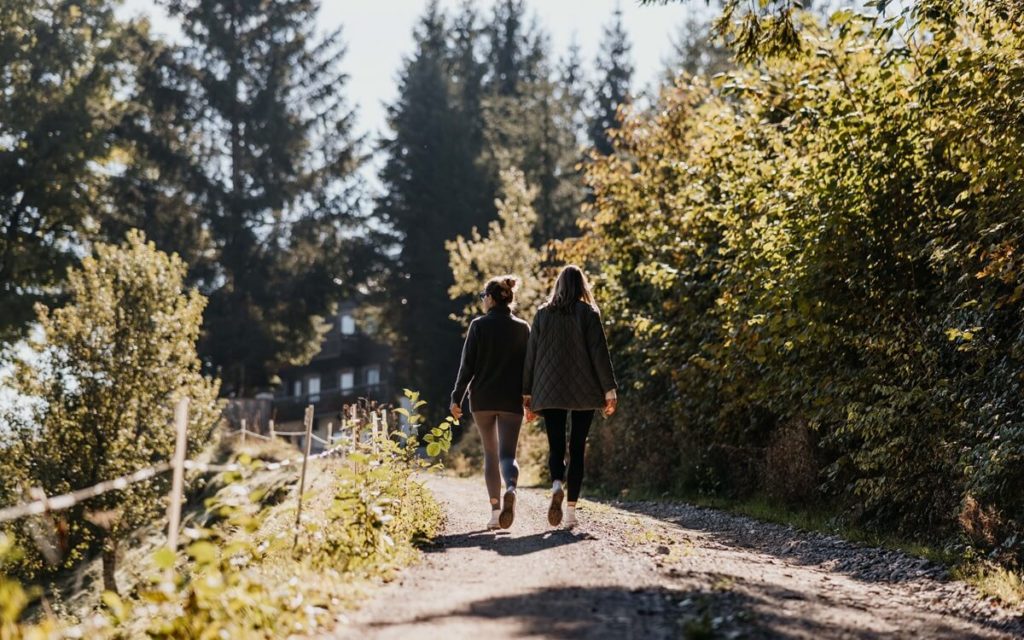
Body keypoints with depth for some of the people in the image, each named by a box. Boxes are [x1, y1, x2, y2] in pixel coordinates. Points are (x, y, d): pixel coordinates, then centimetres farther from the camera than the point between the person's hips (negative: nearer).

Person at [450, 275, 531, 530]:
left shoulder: (479, 326, -3)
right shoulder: (522, 328, 3)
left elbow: (467, 365, -5)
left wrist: (457, 397, 2)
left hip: (482, 399, -1)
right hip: (512, 401, 1)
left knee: (490, 454, 12)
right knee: (508, 454, 0)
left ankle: (495, 511, 7)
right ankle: (511, 489, -33)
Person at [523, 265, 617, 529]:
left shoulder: (543, 314, 5)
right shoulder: (589, 313, -1)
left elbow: (531, 355, 6)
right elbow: (599, 353, -6)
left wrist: (528, 394, 11)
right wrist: (610, 390, -4)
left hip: (550, 392, 1)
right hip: (583, 393, -1)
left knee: (556, 447, 5)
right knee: (577, 449, 5)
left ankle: (557, 486, -26)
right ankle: (571, 510, 1)